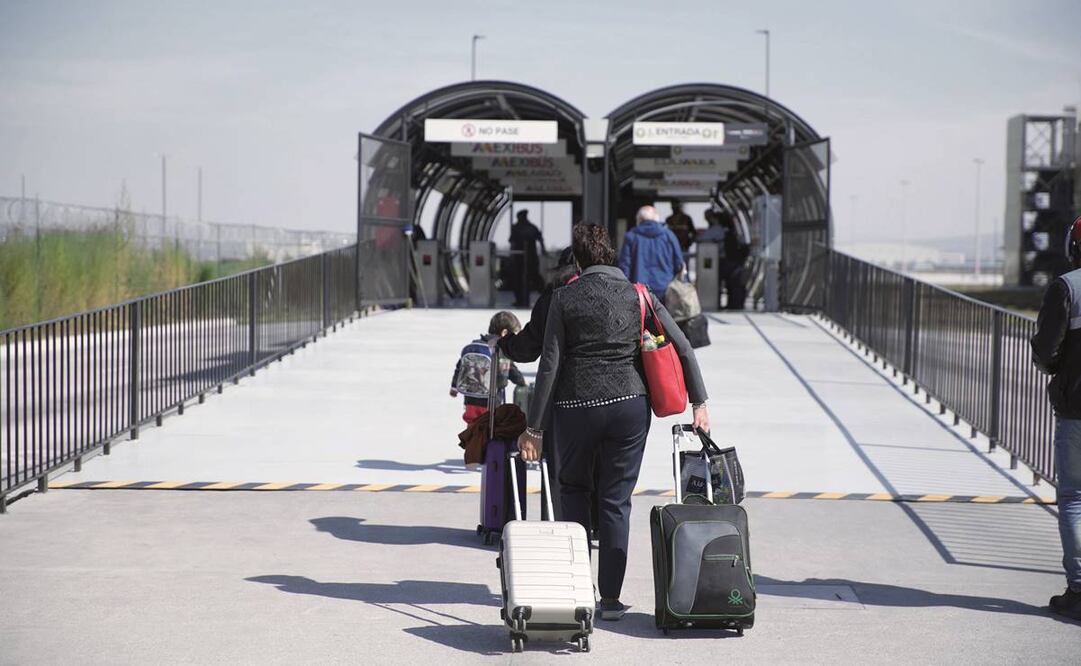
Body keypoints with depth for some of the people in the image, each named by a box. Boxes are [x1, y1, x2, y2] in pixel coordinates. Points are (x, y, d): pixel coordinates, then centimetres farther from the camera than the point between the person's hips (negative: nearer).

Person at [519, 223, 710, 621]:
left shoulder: (565, 298, -2)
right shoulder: (638, 295, 4)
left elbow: (550, 364, -4)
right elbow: (683, 348, 2)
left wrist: (534, 427, -2)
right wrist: (699, 402, 10)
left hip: (576, 406, -1)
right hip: (630, 404, 1)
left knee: (574, 488, 21)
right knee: (616, 501, 7)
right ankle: (610, 599, 6)